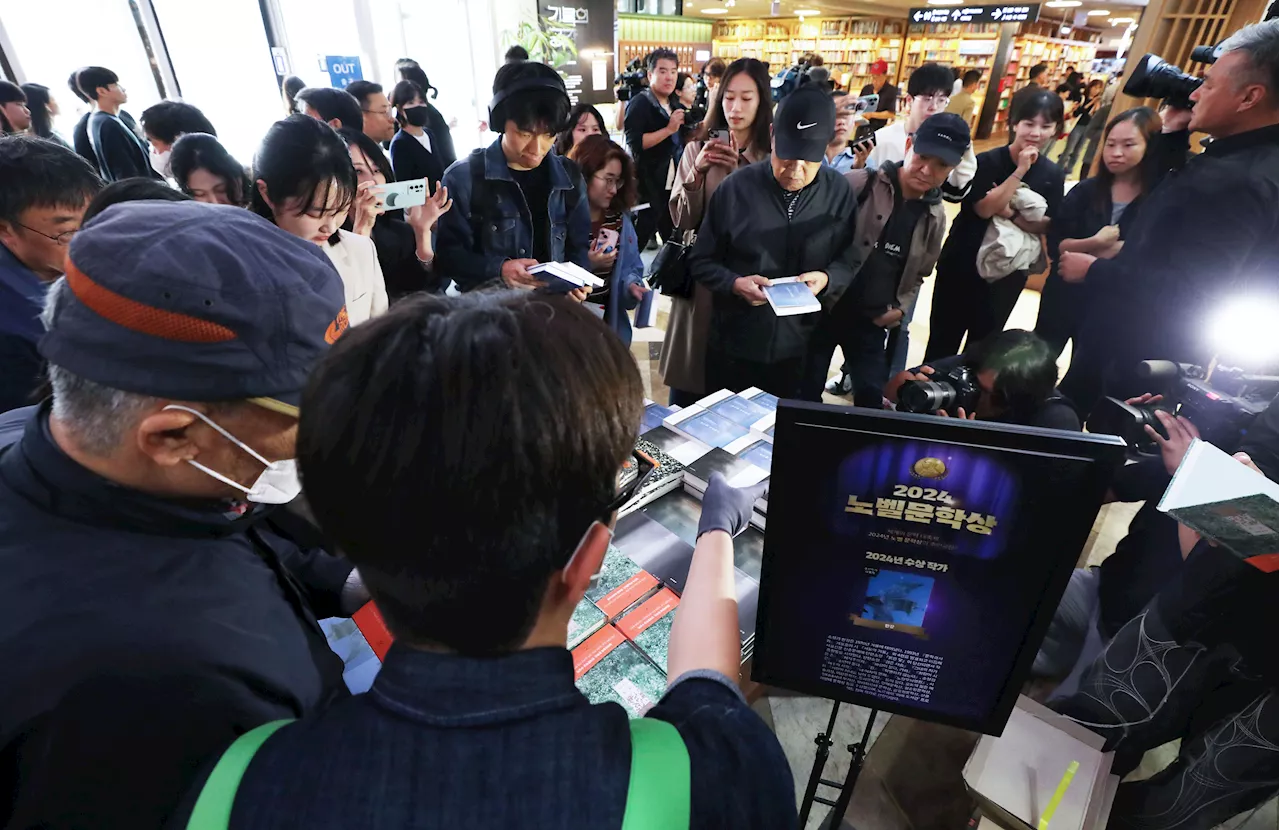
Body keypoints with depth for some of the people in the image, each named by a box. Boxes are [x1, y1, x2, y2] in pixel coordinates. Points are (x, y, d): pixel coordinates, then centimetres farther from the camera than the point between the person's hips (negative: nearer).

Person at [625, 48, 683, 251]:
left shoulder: (674, 105, 15)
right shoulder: (639, 104, -11)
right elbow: (634, 143, -24)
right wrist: (669, 129, -25)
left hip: (671, 183, 8)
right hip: (648, 184, -8)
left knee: (672, 236, 16)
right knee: (641, 233, -3)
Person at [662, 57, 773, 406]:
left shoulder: (773, 154, -1)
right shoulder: (698, 149, 4)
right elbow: (681, 220, -3)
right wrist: (697, 173, -17)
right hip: (700, 276, 1)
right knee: (689, 378, 8)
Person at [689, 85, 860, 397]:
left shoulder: (840, 193, -2)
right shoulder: (736, 187, -6)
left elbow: (852, 260, 5)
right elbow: (701, 261, -1)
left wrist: (827, 278, -16)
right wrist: (735, 283, -20)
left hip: (800, 349, 1)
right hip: (733, 346, -1)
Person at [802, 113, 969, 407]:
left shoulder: (934, 217, 5)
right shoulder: (860, 184, -12)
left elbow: (918, 274, 17)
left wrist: (900, 308, 2)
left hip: (874, 322, 4)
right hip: (824, 308, -4)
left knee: (872, 399, 9)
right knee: (806, 393, 7)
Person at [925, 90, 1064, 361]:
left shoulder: (1052, 174, 1)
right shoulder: (987, 161, -9)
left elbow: (1045, 225, -5)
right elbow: (984, 208, -20)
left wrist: (1007, 211, -18)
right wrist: (1020, 171, -23)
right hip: (962, 263, -3)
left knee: (983, 342, 14)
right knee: (943, 337, 6)